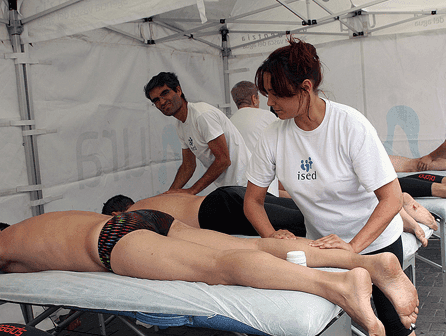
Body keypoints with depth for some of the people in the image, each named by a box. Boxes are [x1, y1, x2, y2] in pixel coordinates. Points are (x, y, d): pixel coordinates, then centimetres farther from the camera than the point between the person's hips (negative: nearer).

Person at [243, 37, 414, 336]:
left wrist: (354, 246, -35)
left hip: (375, 239, -3)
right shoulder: (274, 136, -14)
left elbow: (392, 199, -24)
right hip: (322, 243, 3)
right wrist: (274, 239, -20)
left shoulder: (350, 125, -24)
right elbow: (253, 201, -4)